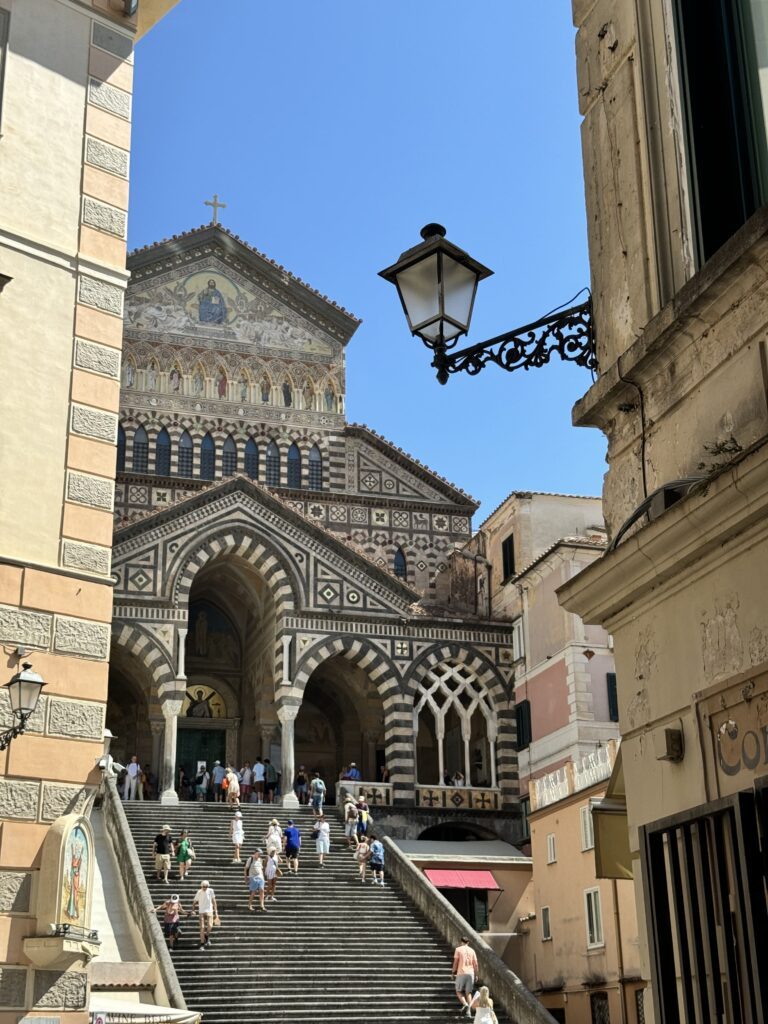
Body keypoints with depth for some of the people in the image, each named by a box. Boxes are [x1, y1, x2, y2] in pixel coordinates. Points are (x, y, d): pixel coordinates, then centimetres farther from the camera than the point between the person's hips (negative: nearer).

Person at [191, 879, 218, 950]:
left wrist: (216, 912, 0)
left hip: (209, 911, 0)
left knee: (210, 926, -15)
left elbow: (214, 901, 1)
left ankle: (207, 936, 16)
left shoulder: (210, 891, -3)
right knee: (202, 927, -5)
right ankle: (202, 944, 5)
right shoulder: (199, 892, -5)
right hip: (201, 912, 0)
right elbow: (194, 902, 3)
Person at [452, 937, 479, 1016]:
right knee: (468, 992, 9)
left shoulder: (458, 949, 1)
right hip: (470, 973, 3)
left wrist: (453, 972, 5)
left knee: (459, 991, 8)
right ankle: (469, 1011, -1)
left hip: (461, 973, -3)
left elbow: (455, 962, -3)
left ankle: (465, 1004, -17)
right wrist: (476, 974, 16)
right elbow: (475, 964, 7)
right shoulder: (472, 950, 10)